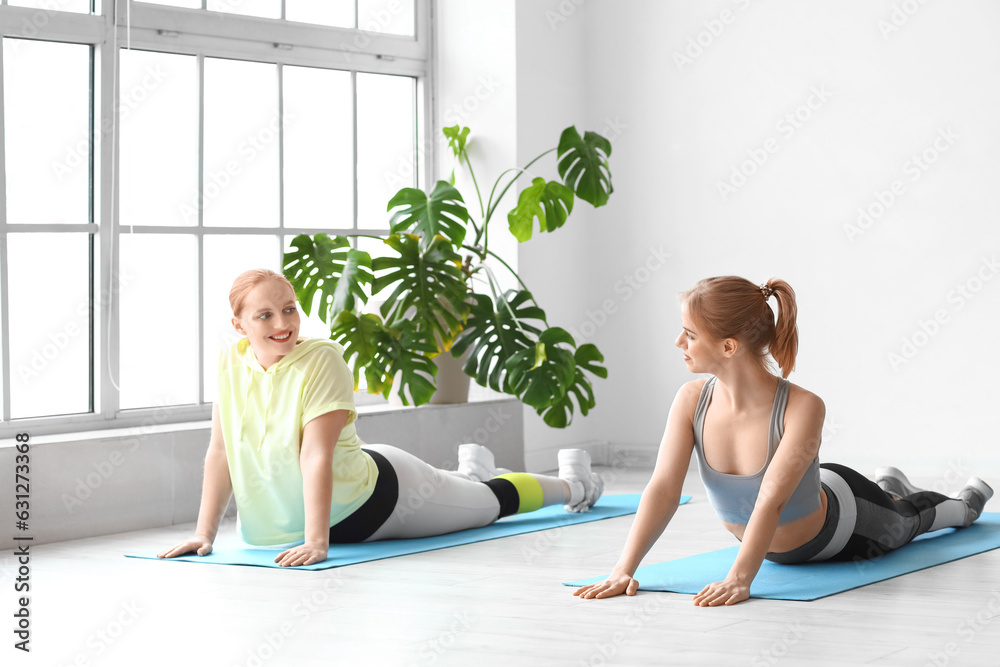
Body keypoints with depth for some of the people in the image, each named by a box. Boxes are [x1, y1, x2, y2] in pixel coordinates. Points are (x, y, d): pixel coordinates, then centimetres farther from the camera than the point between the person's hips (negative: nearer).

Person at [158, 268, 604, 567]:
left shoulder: (322, 360, -31)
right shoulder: (231, 363, -15)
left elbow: (317, 455, -36)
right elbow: (220, 452, -11)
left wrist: (316, 541, -40)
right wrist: (205, 532, -15)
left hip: (377, 500, -6)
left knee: (494, 501, 20)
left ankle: (572, 483, 50)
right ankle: (469, 471, 69)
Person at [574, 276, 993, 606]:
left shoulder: (802, 409, -42)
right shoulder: (692, 401, -29)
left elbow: (770, 502, -49)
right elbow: (663, 489, -34)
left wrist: (739, 580, -59)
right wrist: (625, 570, -45)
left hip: (839, 527, -4)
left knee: (908, 519, 30)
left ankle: (967, 501, 64)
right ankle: (891, 486, 71)